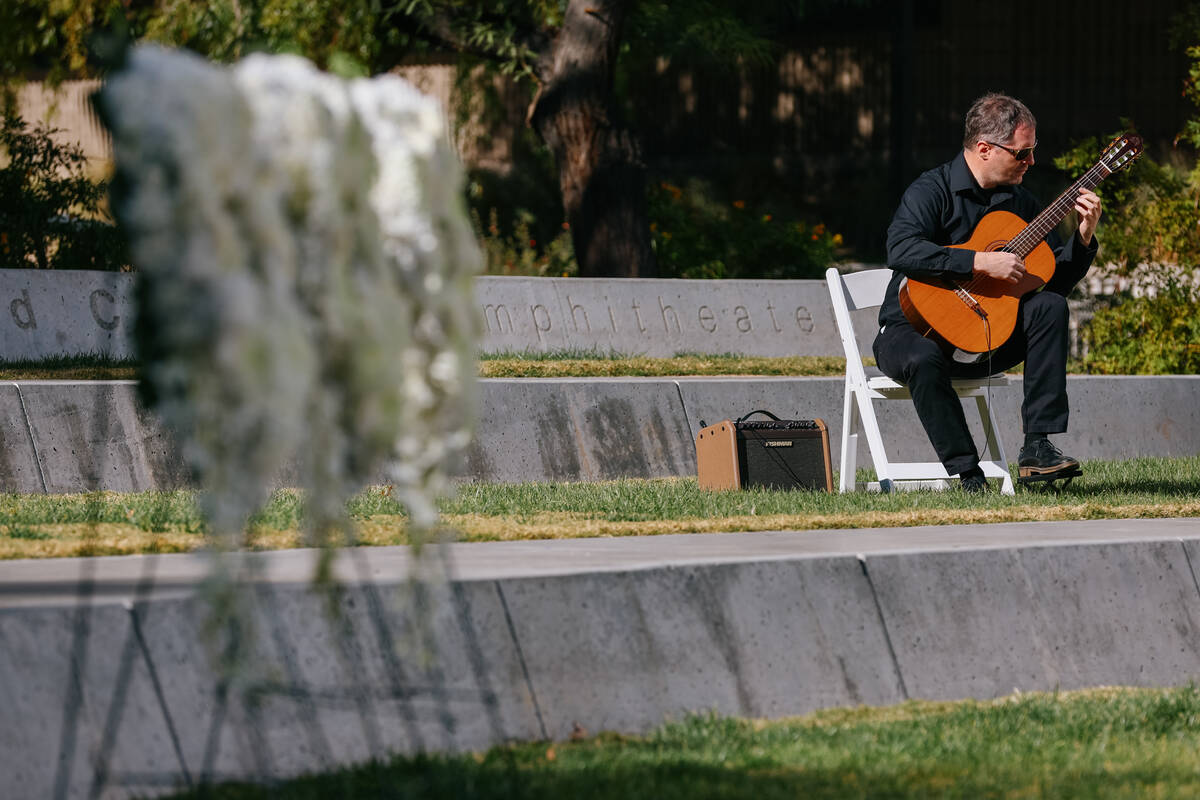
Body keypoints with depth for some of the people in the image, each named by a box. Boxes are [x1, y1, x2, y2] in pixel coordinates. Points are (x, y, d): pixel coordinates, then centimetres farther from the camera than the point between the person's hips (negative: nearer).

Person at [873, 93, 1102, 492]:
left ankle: (1037, 447, -22)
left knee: (1049, 307, -18)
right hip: (915, 328, -6)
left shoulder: (1020, 200, 9)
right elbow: (901, 251, -33)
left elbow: (1056, 280, 12)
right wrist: (981, 262, -33)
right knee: (923, 359, -39)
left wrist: (1084, 237, -6)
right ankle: (967, 474, -29)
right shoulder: (931, 191, -13)